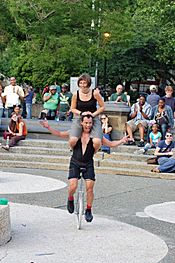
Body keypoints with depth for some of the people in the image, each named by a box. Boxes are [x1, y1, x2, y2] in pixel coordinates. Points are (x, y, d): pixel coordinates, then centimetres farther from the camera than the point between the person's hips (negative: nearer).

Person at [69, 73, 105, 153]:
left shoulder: (95, 93, -6)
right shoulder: (76, 94, -2)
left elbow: (102, 107, 2)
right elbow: (73, 109, 8)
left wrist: (93, 114, -12)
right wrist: (81, 113, -10)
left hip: (93, 119, -1)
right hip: (79, 118, 1)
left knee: (97, 142, -25)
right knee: (72, 141, -24)